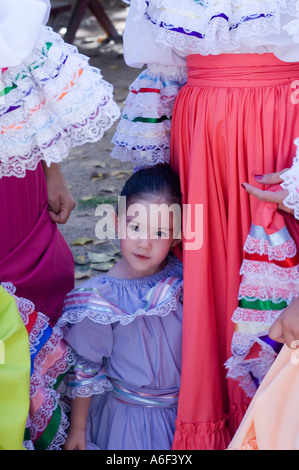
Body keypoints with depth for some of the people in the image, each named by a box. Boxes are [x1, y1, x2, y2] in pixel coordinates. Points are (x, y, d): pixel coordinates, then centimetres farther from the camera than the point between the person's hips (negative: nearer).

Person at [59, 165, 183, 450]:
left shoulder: (184, 278, -13)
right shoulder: (102, 299, -22)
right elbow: (85, 368, -10)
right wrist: (77, 428, -2)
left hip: (186, 406, 3)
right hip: (130, 414, -3)